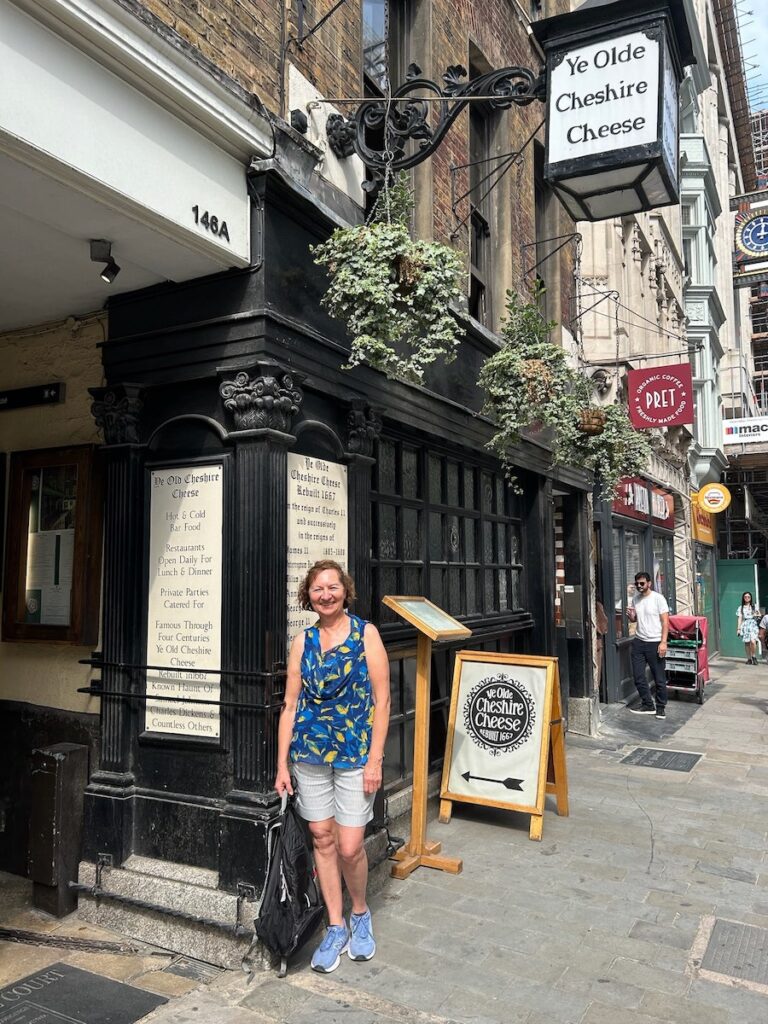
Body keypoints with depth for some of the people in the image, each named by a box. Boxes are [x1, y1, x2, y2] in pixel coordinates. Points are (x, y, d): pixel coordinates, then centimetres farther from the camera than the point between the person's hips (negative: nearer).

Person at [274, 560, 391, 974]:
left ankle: (360, 914, 28)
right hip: (309, 753, 3)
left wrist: (375, 759, -10)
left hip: (355, 753, -3)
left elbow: (381, 699, -6)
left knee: (349, 846, -1)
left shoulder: (365, 633, -5)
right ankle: (336, 928, 28)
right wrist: (282, 763, 2)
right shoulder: (303, 641, 5)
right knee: (322, 839, 11)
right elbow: (290, 704, 6)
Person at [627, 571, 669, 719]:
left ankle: (661, 707, 16)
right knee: (638, 676, 7)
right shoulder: (635, 599, 9)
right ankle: (648, 705, 20)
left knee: (659, 678, 3)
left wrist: (663, 642, -18)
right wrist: (630, 616, -4)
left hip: (655, 643, -6)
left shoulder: (658, 598, -9)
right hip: (638, 642, 6)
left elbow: (665, 621, -10)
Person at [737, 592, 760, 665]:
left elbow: (759, 615, 16)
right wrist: (738, 628, 1)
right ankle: (749, 659, 11)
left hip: (753, 625, -1)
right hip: (745, 625, 1)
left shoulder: (754, 606, 10)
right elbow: (739, 618, 8)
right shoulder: (741, 608, 10)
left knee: (752, 641, -21)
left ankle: (753, 656, -1)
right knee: (746, 643, 0)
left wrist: (757, 615, -8)